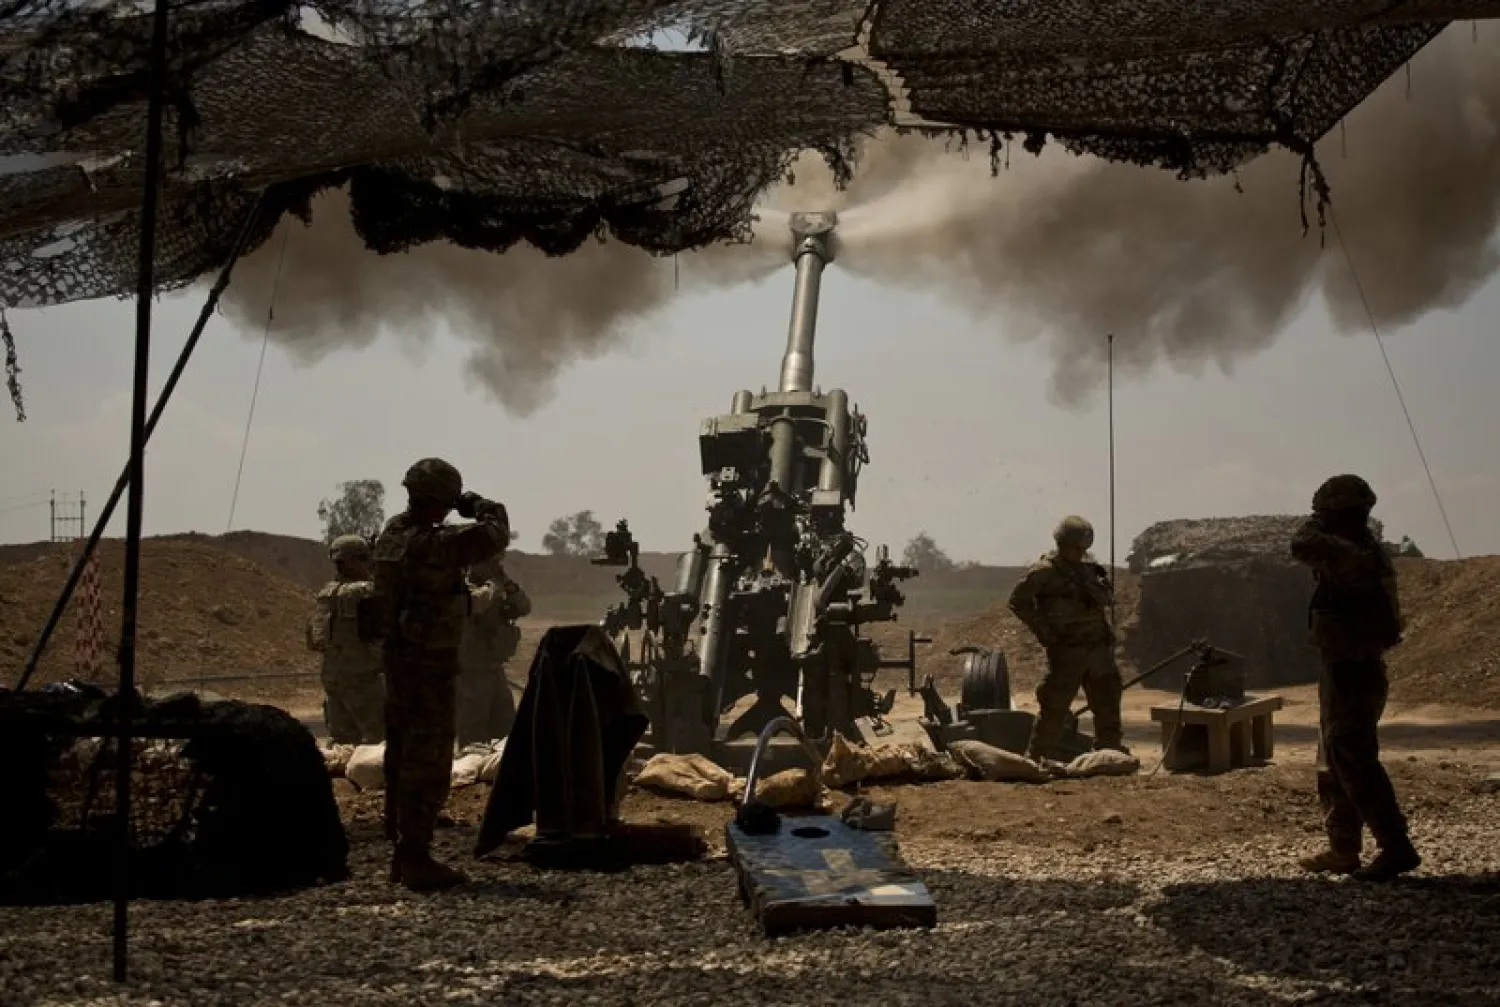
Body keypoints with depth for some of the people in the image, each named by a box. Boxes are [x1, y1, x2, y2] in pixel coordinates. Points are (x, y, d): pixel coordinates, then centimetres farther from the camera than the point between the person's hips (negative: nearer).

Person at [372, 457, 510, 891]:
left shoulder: (390, 534, 6)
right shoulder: (432, 543, -21)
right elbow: (494, 535, -18)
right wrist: (479, 506, 0)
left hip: (399, 659, 9)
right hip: (430, 663, -9)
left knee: (402, 758, 15)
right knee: (427, 762, -4)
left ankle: (402, 853, 24)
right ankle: (416, 859, -2)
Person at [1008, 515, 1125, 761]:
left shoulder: (1089, 566, 11)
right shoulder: (1045, 571, -9)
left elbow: (1104, 599, 13)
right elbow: (1018, 602, -6)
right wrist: (1044, 632, -10)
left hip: (1098, 648, 6)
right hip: (1067, 651, -6)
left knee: (1107, 705, 13)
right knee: (1054, 708, -6)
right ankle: (1037, 759, 2)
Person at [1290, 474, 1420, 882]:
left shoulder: (1354, 556, -22)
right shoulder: (1364, 551, 10)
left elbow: (1303, 547, -35)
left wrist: (1314, 525, -15)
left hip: (1353, 675, -11)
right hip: (1347, 670, 11)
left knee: (1355, 764, -9)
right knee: (1334, 766, 17)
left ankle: (1396, 849, -7)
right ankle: (1342, 849, 24)